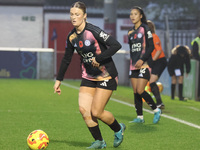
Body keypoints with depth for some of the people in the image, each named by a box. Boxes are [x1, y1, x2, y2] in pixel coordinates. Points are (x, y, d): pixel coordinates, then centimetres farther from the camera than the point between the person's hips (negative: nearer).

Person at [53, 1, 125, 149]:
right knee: (84, 109, -7)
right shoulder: (72, 36, 3)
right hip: (88, 77, 7)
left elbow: (116, 45, -24)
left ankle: (119, 129, 20)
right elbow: (66, 59, 16)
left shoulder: (93, 31, -19)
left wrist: (98, 58, -27)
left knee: (96, 112, -9)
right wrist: (58, 80, 17)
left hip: (106, 76, -7)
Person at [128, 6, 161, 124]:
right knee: (136, 92, 4)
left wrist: (142, 60, -19)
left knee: (140, 91, -13)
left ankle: (156, 110, 4)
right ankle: (140, 117, 9)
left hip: (143, 65, -7)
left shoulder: (145, 29, -6)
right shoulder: (131, 32, 14)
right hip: (133, 66, 7)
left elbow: (151, 47, -11)